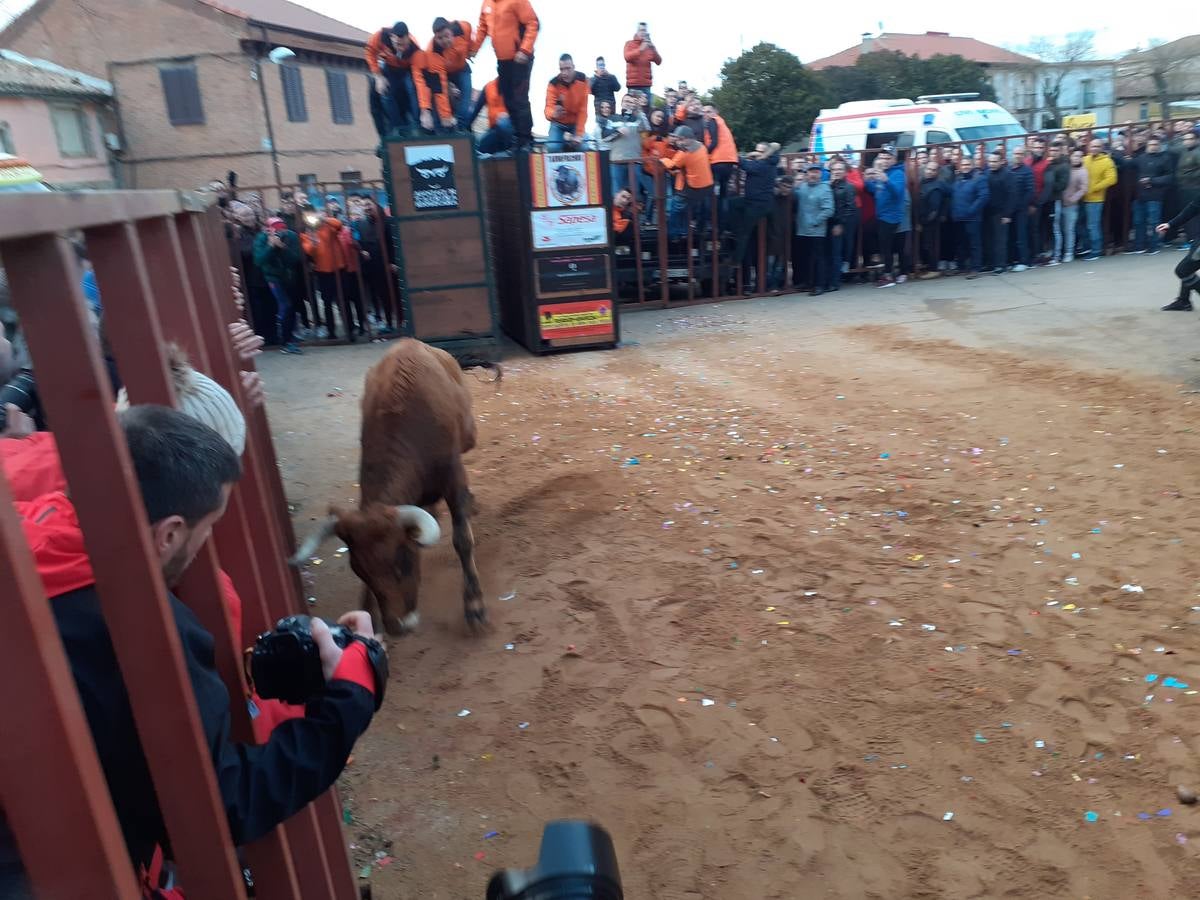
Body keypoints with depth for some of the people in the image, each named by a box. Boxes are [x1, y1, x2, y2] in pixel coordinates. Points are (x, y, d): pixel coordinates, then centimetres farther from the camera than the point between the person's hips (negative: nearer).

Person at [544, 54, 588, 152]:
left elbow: (583, 109, -14)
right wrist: (553, 114, -56)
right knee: (552, 147, -27)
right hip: (559, 124, -1)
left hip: (576, 123, 1)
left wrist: (579, 134, -21)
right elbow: (549, 108, -29)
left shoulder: (582, 79, -14)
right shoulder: (554, 83, -19)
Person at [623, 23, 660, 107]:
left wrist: (654, 50, -12)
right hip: (633, 84, -3)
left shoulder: (649, 45, 14)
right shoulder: (629, 43, 4)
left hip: (646, 83, 3)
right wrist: (641, 49, -26)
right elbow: (628, 58, -15)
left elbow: (658, 62, 6)